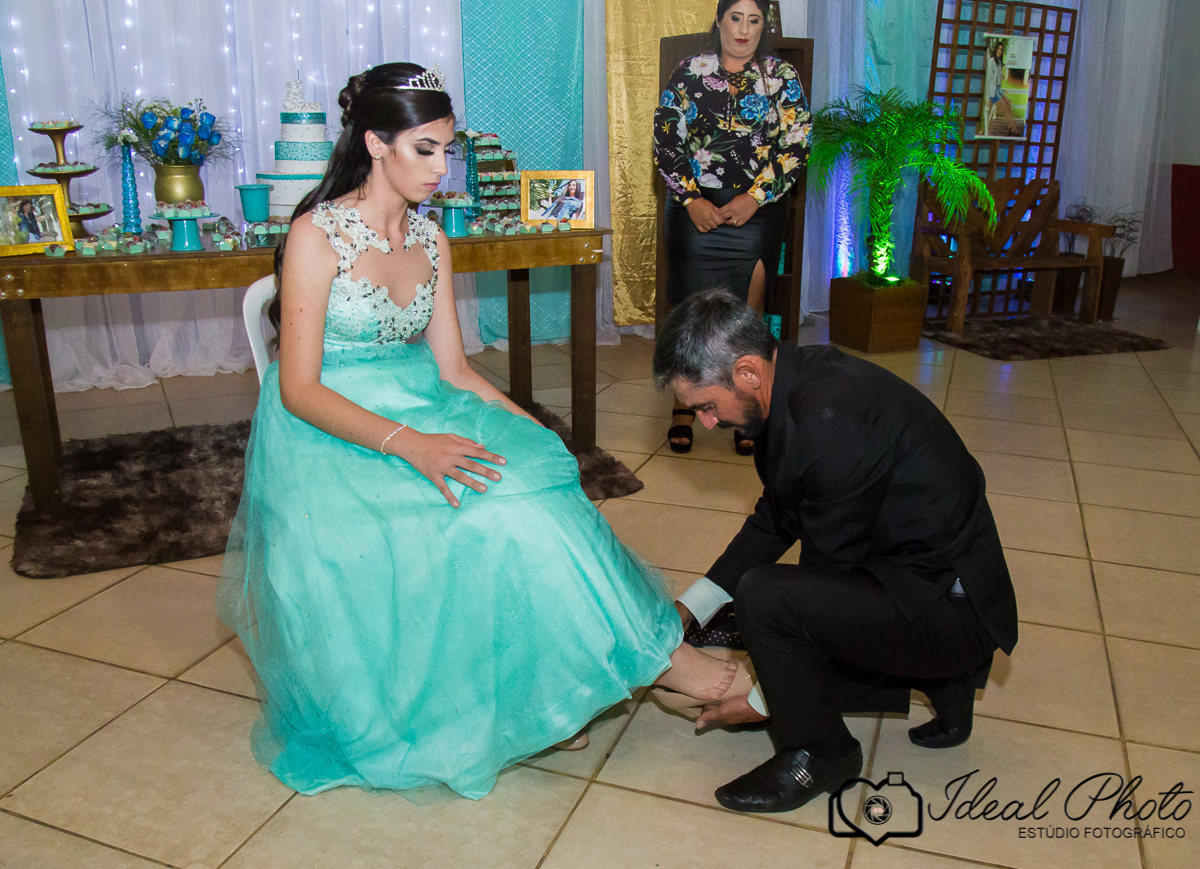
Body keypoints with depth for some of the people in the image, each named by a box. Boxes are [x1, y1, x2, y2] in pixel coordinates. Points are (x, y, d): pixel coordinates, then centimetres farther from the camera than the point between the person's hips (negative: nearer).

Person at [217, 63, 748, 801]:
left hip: (421, 415, 6)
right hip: (330, 436, -6)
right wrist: (406, 443, -29)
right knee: (485, 506, -29)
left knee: (527, 471, -24)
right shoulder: (317, 235, -10)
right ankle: (650, 654, -18)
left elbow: (453, 370, 8)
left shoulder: (431, 241, 9)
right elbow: (300, 389, -15)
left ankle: (536, 696, -17)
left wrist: (534, 432, -7)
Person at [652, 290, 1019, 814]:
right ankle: (939, 679, 20)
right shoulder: (795, 382, -1)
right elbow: (775, 519, 10)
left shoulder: (827, 422, -30)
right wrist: (687, 609, 8)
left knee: (763, 597, -27)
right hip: (905, 570, 10)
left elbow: (834, 573, -21)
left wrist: (763, 702, -10)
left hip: (950, 607, -10)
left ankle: (822, 753, -1)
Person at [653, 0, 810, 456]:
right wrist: (691, 199, -7)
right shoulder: (690, 72, 7)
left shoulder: (783, 76, 8)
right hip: (695, 208, 0)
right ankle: (685, 405, 12)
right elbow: (665, 140, 3)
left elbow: (797, 146, 1)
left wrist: (754, 197, -9)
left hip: (759, 211, 0)